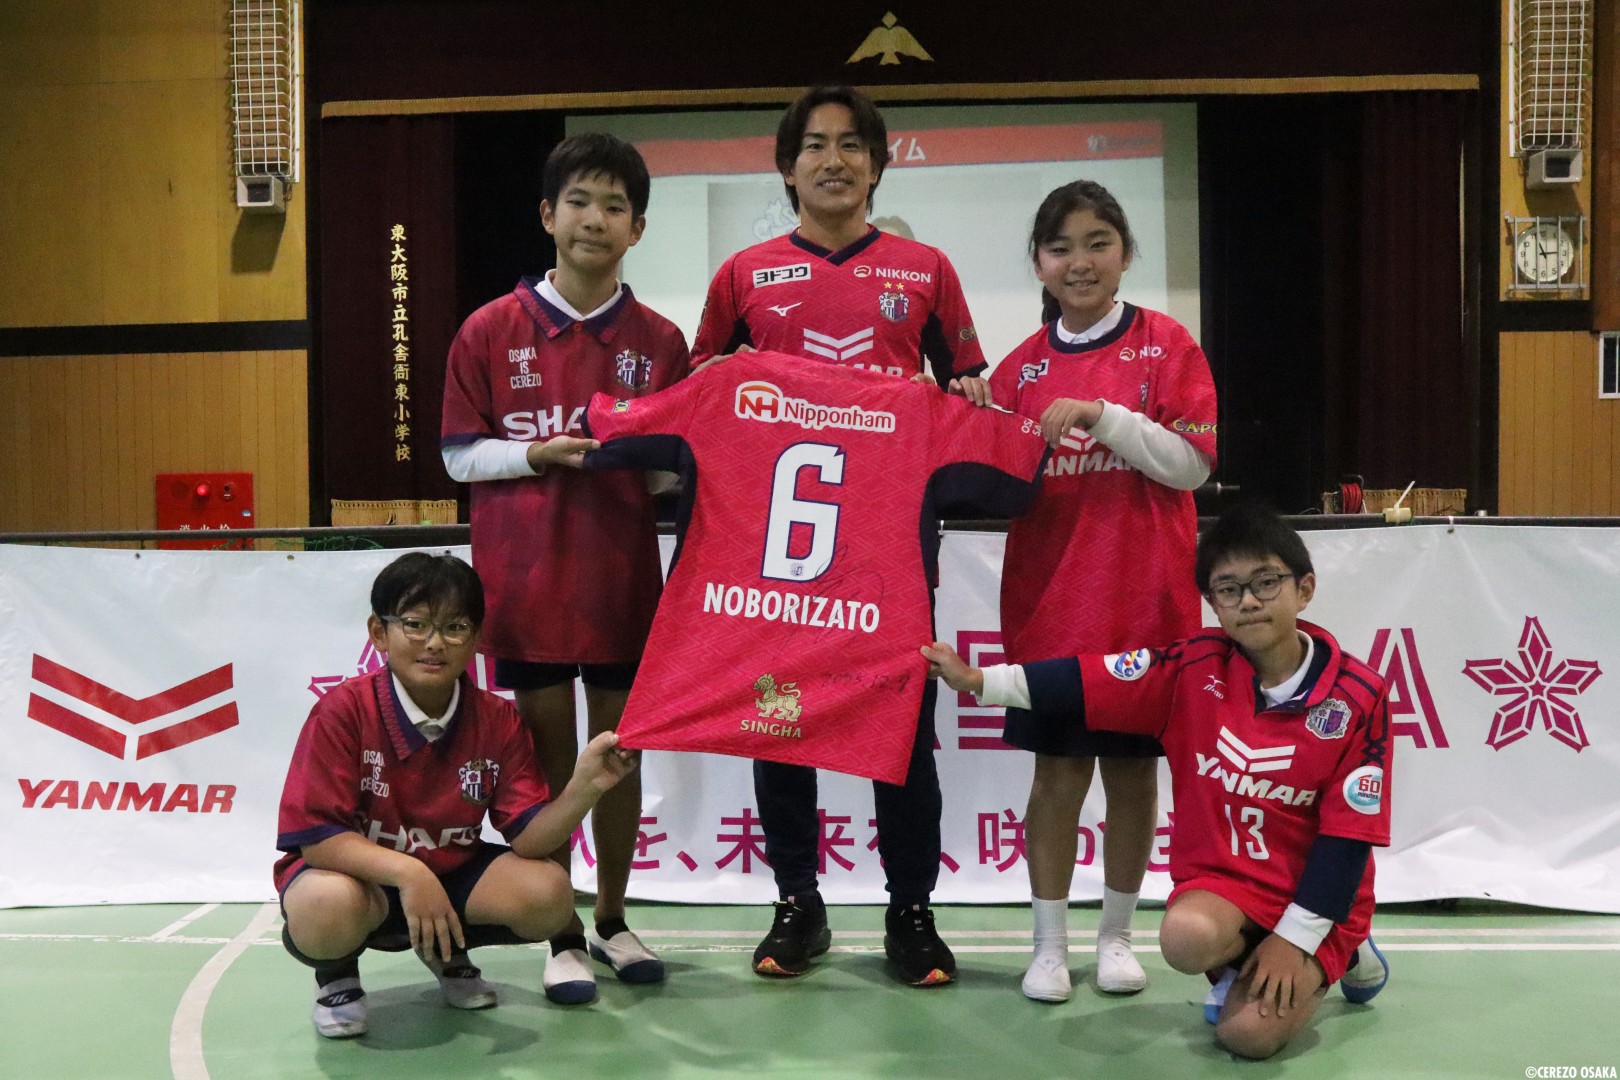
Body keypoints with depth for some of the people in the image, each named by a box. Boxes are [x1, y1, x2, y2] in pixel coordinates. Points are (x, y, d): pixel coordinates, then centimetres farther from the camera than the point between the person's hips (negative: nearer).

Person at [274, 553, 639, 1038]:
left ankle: (447, 953, 15)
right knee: (328, 906, -39)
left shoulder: (499, 722, -8)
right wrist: (406, 872, -38)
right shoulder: (343, 711, -19)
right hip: (355, 869, -4)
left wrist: (585, 786, -34)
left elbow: (528, 837, -14)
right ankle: (336, 972, 3)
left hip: (451, 872, 4)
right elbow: (315, 836, -23)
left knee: (549, 894, -20)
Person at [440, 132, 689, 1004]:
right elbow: (458, 456, 1)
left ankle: (612, 919, 26)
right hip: (525, 573, -1)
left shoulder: (659, 341, 4)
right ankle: (561, 935, 17)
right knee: (547, 745, 4)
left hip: (624, 574, 2)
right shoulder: (490, 331, 0)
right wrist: (539, 453, -14)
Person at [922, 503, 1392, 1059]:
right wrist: (977, 680, -19)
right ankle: (1243, 964, 6)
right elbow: (1082, 682, -10)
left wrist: (1295, 937, -15)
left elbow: (1348, 833, -12)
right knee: (1186, 938, -32)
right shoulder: (1194, 668, -8)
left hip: (1312, 899, -1)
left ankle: (1339, 957, 13)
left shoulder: (1357, 696, -13)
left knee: (1249, 1031, -19)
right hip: (1220, 880, 2)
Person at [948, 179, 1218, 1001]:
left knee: (1132, 765, 8)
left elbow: (1190, 465, -8)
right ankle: (1049, 943, 16)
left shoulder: (1166, 345, 0)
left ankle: (1117, 934, 24)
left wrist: (1101, 414, -18)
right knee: (1057, 769, 4)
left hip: (1143, 597, -1)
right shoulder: (1023, 365, 7)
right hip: (1049, 599, 1)